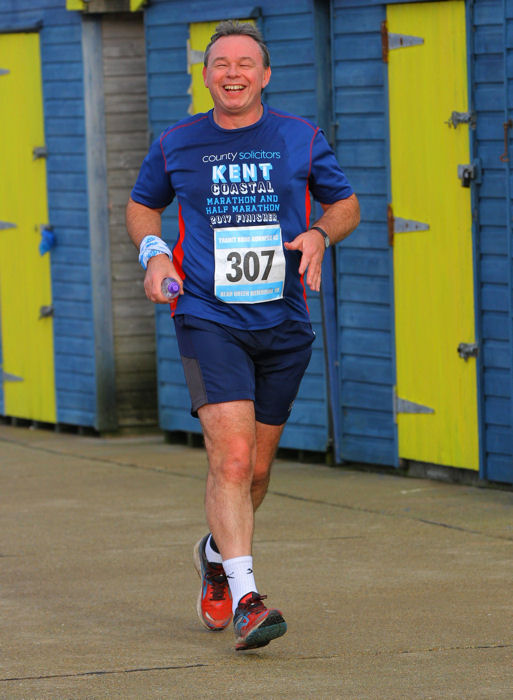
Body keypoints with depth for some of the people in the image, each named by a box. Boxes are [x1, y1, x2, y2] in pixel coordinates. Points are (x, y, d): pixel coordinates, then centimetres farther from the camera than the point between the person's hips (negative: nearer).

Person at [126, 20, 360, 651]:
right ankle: (245, 599, -23)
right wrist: (153, 254, -1)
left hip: (283, 324, 2)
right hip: (208, 319, -2)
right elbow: (141, 205, 19)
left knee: (256, 467, 12)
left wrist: (320, 233, -7)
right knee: (231, 455, -19)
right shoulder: (176, 144, 3)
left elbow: (345, 203, 15)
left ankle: (217, 553, 42)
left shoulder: (301, 139, 3)